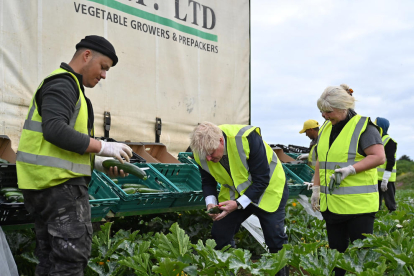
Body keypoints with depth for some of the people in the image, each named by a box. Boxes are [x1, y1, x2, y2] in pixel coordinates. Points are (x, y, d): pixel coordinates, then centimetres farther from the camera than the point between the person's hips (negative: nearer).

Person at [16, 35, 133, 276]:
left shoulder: (67, 84, 23)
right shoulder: (63, 83, -9)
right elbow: (55, 129, -25)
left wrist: (103, 165, 13)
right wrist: (102, 147, -18)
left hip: (46, 184, 11)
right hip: (61, 183, -11)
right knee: (72, 255, -9)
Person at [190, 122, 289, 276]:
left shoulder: (247, 138, -35)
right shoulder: (202, 153, -19)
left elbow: (261, 180, -28)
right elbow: (208, 182, -1)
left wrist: (238, 204, -34)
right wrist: (211, 202, -21)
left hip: (267, 189, -4)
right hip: (234, 193, 4)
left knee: (276, 241, -4)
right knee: (219, 236, -2)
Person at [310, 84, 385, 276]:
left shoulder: (363, 126, -8)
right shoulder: (325, 128, 14)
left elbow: (379, 157, -15)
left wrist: (350, 169, -23)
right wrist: (316, 188, 15)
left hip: (358, 203, -7)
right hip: (331, 203, 7)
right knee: (336, 249, 12)